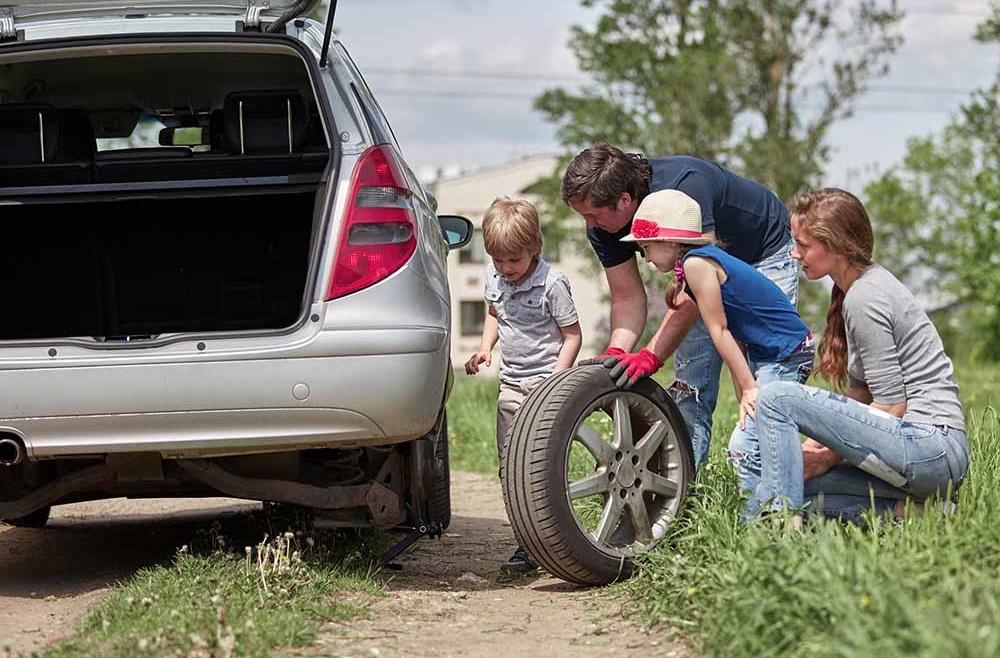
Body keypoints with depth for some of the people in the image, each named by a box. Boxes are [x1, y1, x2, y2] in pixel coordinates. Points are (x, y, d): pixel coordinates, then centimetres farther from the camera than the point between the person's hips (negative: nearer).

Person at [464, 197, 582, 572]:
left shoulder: (551, 284, -16)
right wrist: (485, 348, 6)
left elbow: (573, 336, -10)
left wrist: (556, 379, -20)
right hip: (511, 383, 7)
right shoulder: (493, 276, 3)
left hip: (546, 382, -7)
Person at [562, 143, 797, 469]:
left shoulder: (685, 188, -41)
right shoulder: (603, 225, -19)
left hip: (765, 254, -6)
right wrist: (616, 351, -32)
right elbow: (628, 298, -12)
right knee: (691, 382, -3)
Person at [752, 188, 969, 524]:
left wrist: (829, 456, -8)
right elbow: (860, 393, 17)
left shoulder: (863, 300, -14)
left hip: (932, 444, -10)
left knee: (776, 398, -15)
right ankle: (908, 508, 2)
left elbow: (891, 405, -16)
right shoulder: (859, 286, 16)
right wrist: (818, 444, 6)